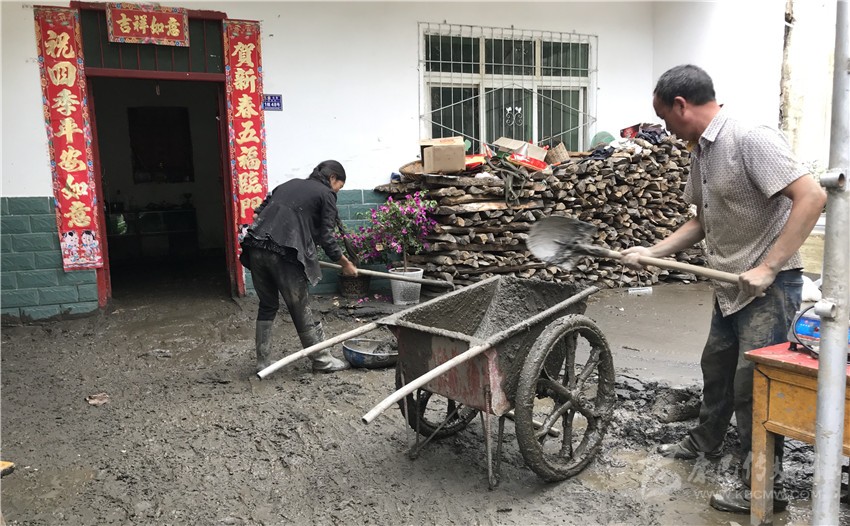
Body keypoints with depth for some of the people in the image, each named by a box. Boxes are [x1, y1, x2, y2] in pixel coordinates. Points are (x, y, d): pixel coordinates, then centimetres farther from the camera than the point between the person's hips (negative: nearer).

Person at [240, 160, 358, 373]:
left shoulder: (290, 184, 26)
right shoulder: (326, 194, 8)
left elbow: (258, 213, 20)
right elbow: (325, 237, 2)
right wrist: (345, 263, 12)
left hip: (256, 249, 6)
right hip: (283, 253, -6)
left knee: (267, 306, 17)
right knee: (300, 308, 4)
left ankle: (263, 362, 22)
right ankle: (322, 360, 17)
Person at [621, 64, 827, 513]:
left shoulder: (751, 140, -20)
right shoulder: (700, 153, 8)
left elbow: (812, 196, -26)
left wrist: (768, 267, -27)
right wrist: (653, 252, 6)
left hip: (769, 286, -9)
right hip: (731, 286, 9)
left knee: (752, 384, -4)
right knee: (716, 366, 23)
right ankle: (706, 440, 45)